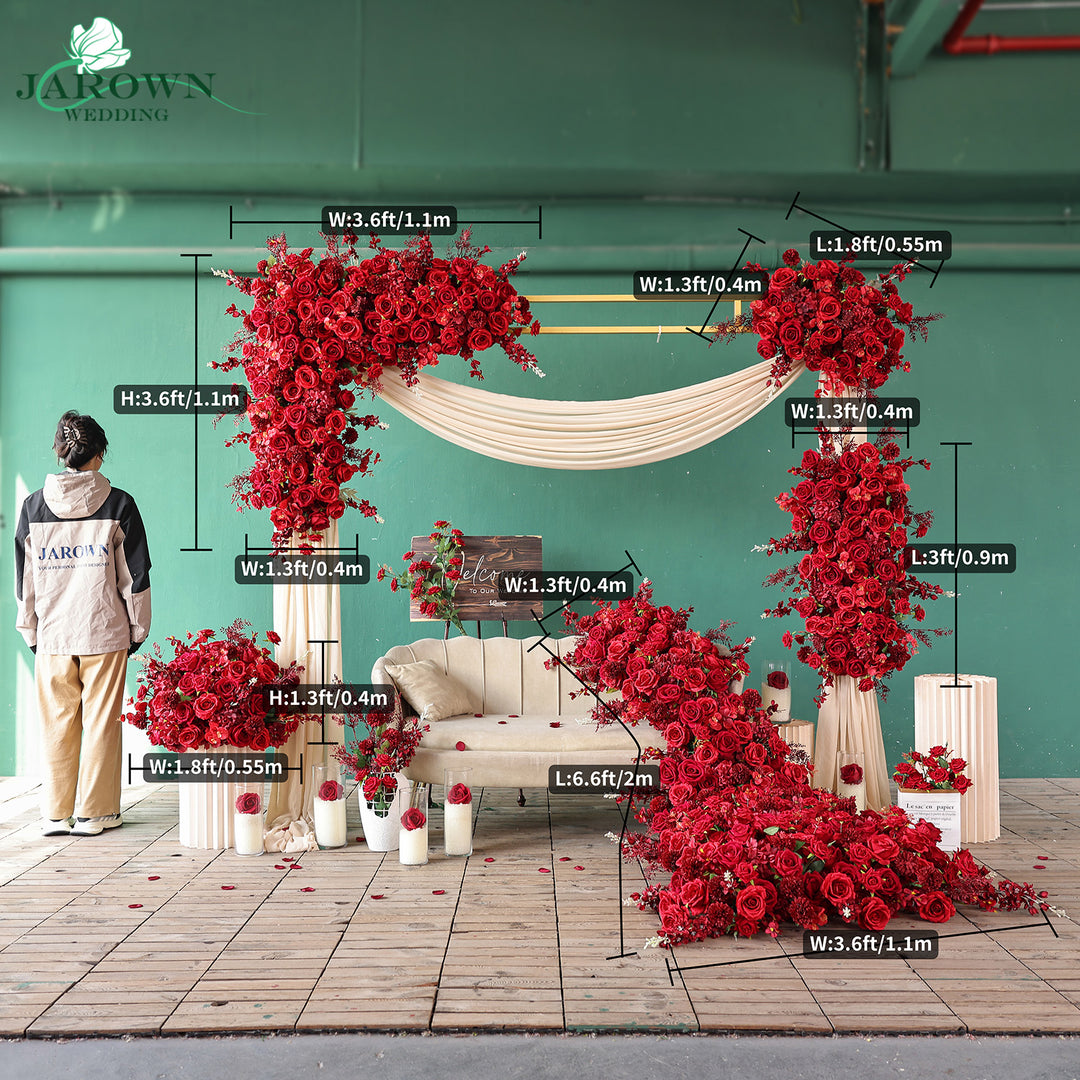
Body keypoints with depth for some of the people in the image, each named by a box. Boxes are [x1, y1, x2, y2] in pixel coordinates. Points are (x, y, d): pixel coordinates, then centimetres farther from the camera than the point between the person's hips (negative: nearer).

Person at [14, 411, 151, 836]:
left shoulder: (33, 506, 2)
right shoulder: (118, 504, -5)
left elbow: (24, 578, 7)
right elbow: (135, 575, -2)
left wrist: (30, 633, 16)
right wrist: (137, 628, 8)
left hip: (52, 635, 2)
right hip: (105, 633, -2)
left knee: (57, 724, 10)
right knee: (101, 722, 6)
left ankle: (56, 814, 17)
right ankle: (96, 813, 12)